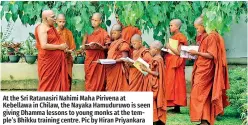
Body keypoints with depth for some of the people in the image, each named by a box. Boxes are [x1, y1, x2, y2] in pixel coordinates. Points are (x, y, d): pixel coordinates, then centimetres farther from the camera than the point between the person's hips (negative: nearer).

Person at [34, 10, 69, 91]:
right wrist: (60, 47, -16)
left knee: (57, 82, 8)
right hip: (48, 60, -9)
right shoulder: (42, 28, -13)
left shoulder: (51, 28, 14)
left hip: (56, 60, 9)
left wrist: (63, 48, 10)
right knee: (48, 84, -2)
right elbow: (44, 45, -24)